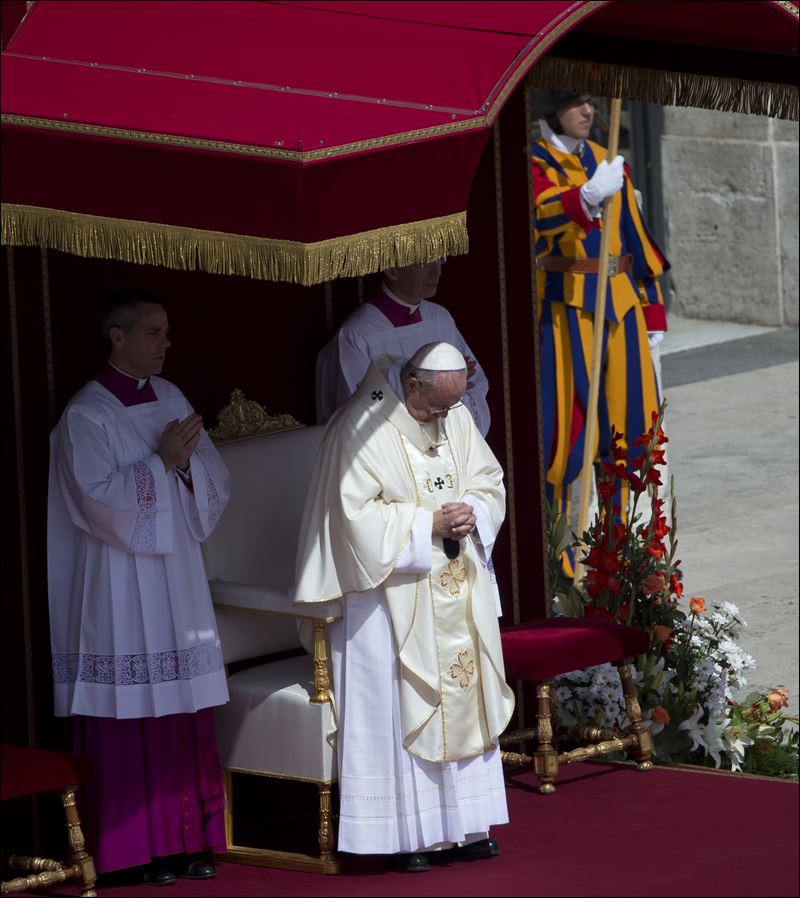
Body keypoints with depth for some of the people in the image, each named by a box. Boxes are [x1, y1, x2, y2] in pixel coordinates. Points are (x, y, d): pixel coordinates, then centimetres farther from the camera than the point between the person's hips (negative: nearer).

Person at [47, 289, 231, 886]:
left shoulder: (172, 400, 11)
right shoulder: (86, 415, -7)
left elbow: (215, 484, 10)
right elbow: (98, 499, -16)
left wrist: (187, 460, -10)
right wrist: (161, 462, -15)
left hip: (179, 580, 6)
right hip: (121, 590, -6)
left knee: (187, 717, 5)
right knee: (130, 719, -5)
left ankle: (189, 840, 10)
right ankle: (138, 847, 0)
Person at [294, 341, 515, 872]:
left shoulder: (455, 414, 6)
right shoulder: (363, 426, -14)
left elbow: (489, 483, 13)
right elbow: (358, 514, -18)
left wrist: (471, 512, -8)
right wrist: (428, 523, -20)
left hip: (458, 591, 7)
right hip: (395, 595, -7)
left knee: (465, 698, 9)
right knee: (400, 711, -5)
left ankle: (462, 827, 18)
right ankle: (405, 835, 1)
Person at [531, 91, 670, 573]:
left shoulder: (608, 162, 17)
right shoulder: (535, 164, -4)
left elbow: (635, 236, 20)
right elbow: (542, 213, -26)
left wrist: (652, 312, 17)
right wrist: (590, 195, -46)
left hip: (620, 306, 6)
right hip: (566, 310, -6)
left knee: (626, 419, 6)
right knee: (566, 427, -9)